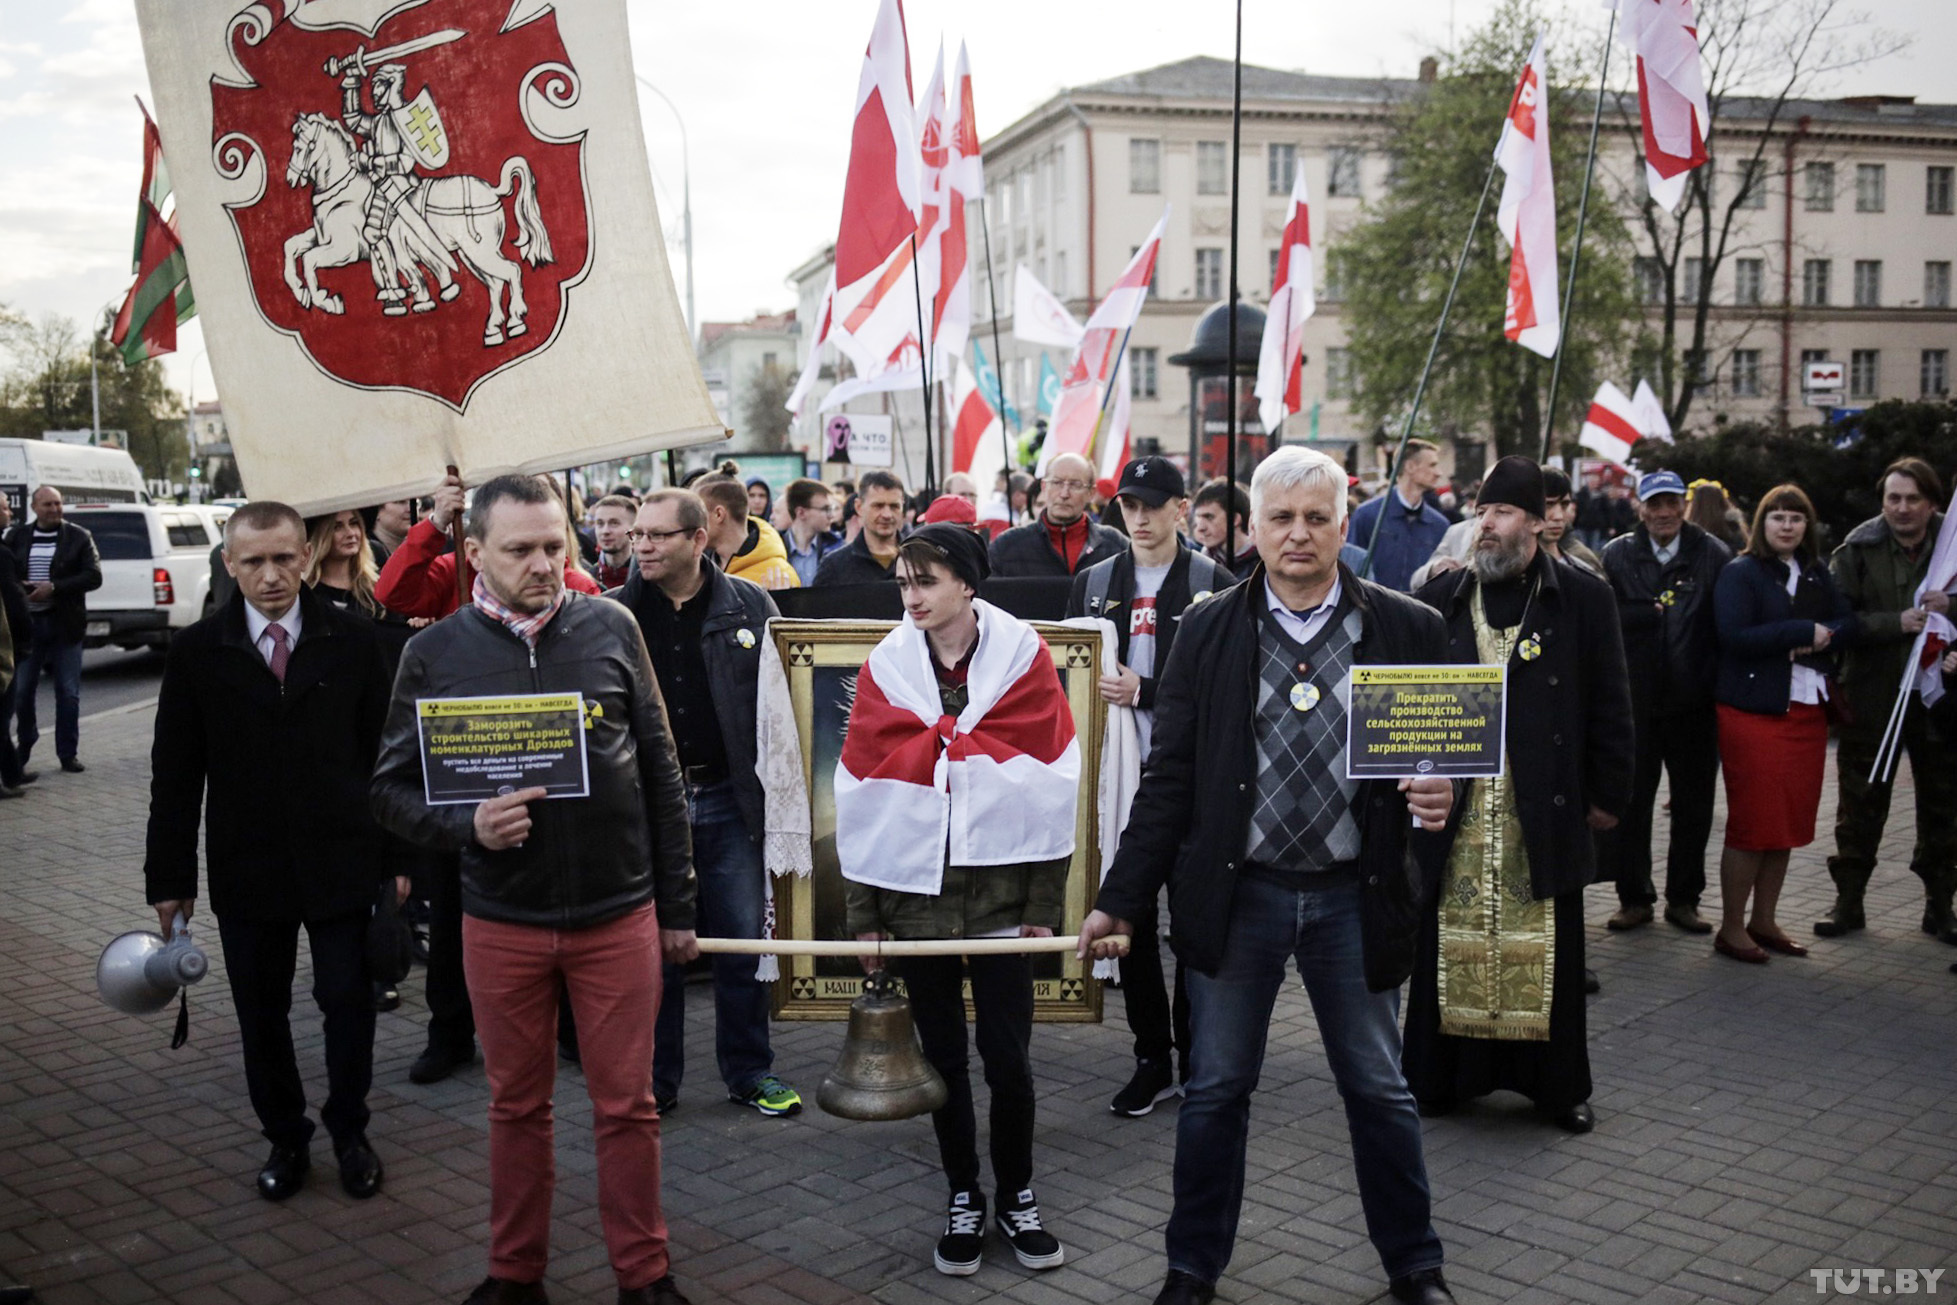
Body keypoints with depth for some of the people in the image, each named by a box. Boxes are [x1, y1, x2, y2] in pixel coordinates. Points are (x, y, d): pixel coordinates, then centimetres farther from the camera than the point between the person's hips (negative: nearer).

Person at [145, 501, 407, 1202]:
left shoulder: (352, 639, -3)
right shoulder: (197, 651, -2)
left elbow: (384, 752, 0)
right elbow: (176, 775, 1)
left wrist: (397, 853, -1)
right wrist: (170, 877, 0)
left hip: (340, 861, -1)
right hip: (246, 868, 1)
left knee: (349, 1002, 5)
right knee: (261, 1015, 11)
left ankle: (349, 1132, 26)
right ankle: (285, 1139, 30)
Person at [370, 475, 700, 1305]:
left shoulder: (611, 629, -3)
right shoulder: (436, 653, -3)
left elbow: (660, 772, 3)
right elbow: (391, 788, 2)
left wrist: (676, 903, 5)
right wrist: (466, 825, -20)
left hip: (619, 914, 0)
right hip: (501, 921, 1)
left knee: (626, 1106, 8)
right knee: (517, 1104, 15)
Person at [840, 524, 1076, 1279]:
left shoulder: (1021, 656, -5)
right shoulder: (886, 669, 0)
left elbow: (1053, 785, -3)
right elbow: (860, 792, 3)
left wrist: (1044, 902, -4)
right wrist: (862, 913, 2)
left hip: (1001, 889, -2)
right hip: (914, 891, 2)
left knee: (1008, 1057, 3)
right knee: (943, 1056, 12)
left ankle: (1017, 1200, 24)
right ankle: (963, 1201, 28)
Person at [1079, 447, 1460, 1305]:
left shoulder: (1408, 630, -1)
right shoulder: (1207, 632, -1)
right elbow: (1170, 777, 0)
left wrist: (1439, 799, -18)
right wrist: (1120, 900, -2)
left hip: (1354, 896, 0)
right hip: (1235, 894, 0)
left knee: (1379, 1090, 13)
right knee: (1215, 1090, 11)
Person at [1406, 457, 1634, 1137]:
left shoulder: (1582, 598, 1)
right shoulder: (1441, 597, 6)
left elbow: (1609, 704, 3)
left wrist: (1607, 793, 2)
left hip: (1543, 810, -1)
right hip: (1455, 807, 2)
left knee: (1545, 949, 6)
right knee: (1451, 944, 7)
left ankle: (1557, 1085, 21)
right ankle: (1440, 1075, 19)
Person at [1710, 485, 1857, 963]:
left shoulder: (1817, 574, 14)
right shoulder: (1740, 573, -5)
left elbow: (1847, 625, 8)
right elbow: (1734, 635, -18)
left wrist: (1823, 638, -13)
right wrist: (1802, 632, -15)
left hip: (1807, 711, 6)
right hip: (1754, 711, -6)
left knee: (1788, 821, 10)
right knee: (1751, 822, -4)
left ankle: (1764, 922, 21)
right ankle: (1731, 928, 5)